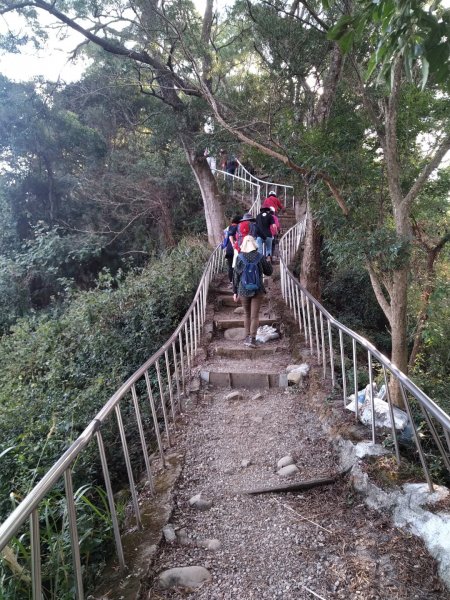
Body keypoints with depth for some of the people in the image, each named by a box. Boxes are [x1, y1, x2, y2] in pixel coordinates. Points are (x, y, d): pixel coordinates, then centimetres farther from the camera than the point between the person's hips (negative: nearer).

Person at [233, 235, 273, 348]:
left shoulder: (239, 258, -6)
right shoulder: (260, 257, -7)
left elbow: (235, 275, -2)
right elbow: (269, 271, 4)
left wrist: (235, 292, 6)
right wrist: (266, 262, 19)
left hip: (243, 291, 1)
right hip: (258, 291, -1)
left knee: (247, 314, 17)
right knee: (255, 315, 3)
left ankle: (247, 337, 24)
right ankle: (252, 339, -5)